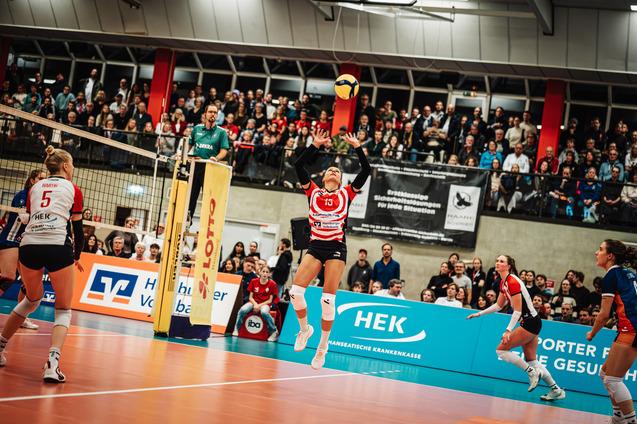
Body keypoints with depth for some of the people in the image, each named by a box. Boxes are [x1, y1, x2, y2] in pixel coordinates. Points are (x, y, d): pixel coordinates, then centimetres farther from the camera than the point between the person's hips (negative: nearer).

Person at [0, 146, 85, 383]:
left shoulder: (35, 187, 21)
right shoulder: (73, 190, 11)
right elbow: (78, 230, 11)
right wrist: (77, 257, 25)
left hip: (29, 246, 4)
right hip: (58, 247, -4)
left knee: (32, 300, 29)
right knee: (63, 309, 7)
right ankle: (52, 363, -14)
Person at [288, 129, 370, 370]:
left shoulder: (346, 194, 10)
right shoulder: (313, 192, 11)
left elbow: (366, 170, 4)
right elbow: (298, 166, 2)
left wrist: (357, 146, 4)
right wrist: (315, 145, 3)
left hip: (337, 248, -1)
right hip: (315, 247, 1)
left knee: (328, 300, -7)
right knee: (296, 291, -13)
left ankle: (323, 347, 6)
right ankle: (305, 328, 14)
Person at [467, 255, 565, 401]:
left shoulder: (513, 282, -19)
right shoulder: (503, 283, 9)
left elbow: (517, 311, -22)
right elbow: (499, 305, 21)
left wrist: (508, 331, -29)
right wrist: (479, 314, 20)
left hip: (530, 322, -10)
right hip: (530, 323, 10)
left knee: (501, 350, -8)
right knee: (531, 360, 12)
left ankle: (532, 372, -3)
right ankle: (556, 390, 15)